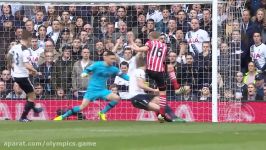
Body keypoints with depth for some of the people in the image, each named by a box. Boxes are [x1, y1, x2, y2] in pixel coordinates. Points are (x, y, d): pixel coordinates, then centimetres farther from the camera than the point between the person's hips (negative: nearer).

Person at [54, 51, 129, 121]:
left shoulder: (113, 69, 2)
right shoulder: (97, 65, -10)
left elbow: (122, 75, 8)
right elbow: (87, 70, -7)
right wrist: (84, 73, -30)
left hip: (102, 90, 4)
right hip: (92, 89, -4)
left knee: (117, 98, -17)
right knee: (83, 106, -15)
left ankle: (102, 113, 1)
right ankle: (62, 117, -4)